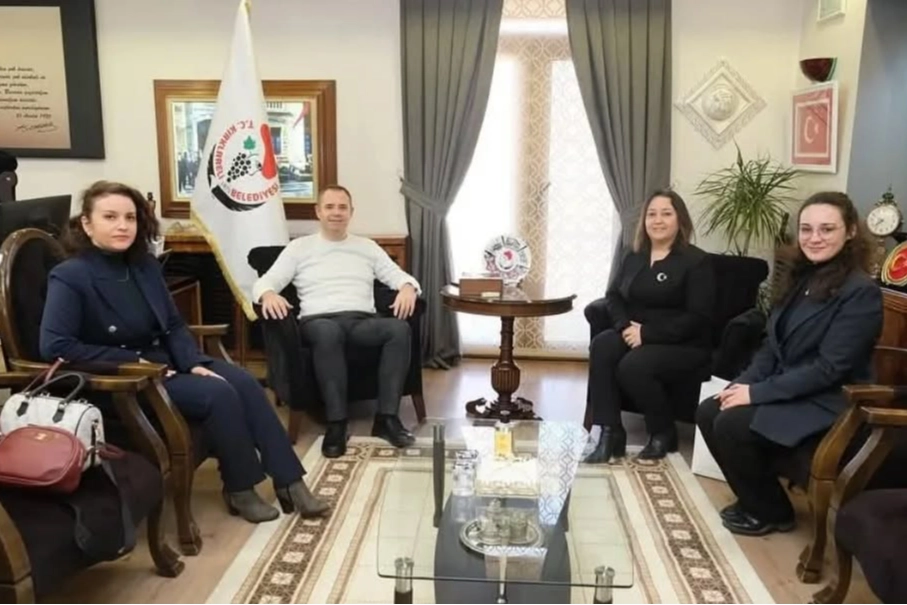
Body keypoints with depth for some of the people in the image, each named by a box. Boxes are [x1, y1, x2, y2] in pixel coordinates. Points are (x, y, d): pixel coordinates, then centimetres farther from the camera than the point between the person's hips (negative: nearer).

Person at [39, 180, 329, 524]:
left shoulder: (145, 265, 6)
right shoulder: (70, 277, -14)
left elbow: (174, 326, 10)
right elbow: (54, 346, -25)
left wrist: (195, 363, -9)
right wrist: (134, 362, -23)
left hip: (165, 362, 7)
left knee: (244, 382, -15)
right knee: (217, 393, -26)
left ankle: (289, 483, -12)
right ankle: (239, 489, -7)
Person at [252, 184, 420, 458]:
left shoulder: (367, 247, 23)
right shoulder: (299, 247, 17)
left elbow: (400, 276, 15)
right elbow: (264, 282, 8)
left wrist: (407, 288, -11)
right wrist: (269, 294, -18)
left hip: (363, 321, 2)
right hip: (319, 321, -2)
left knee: (399, 328, -31)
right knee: (328, 331, -40)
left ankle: (387, 417, -26)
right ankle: (336, 423, -33)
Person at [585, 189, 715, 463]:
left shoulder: (696, 261, -6)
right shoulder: (635, 257, 14)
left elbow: (697, 318, -14)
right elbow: (613, 295, 9)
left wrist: (647, 333, -22)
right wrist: (625, 325, -13)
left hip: (683, 345, -5)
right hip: (636, 335, 5)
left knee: (632, 366, -32)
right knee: (601, 346, -26)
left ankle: (664, 432, -6)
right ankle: (610, 433, -26)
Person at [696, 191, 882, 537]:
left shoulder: (860, 292, -18)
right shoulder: (803, 277, 8)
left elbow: (829, 368, -23)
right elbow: (772, 343, 10)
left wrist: (757, 392, -22)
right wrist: (745, 382, -7)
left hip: (826, 403, -8)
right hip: (785, 388, 8)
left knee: (730, 425, -22)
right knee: (708, 413, -7)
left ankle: (772, 512, 2)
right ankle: (756, 499, 12)